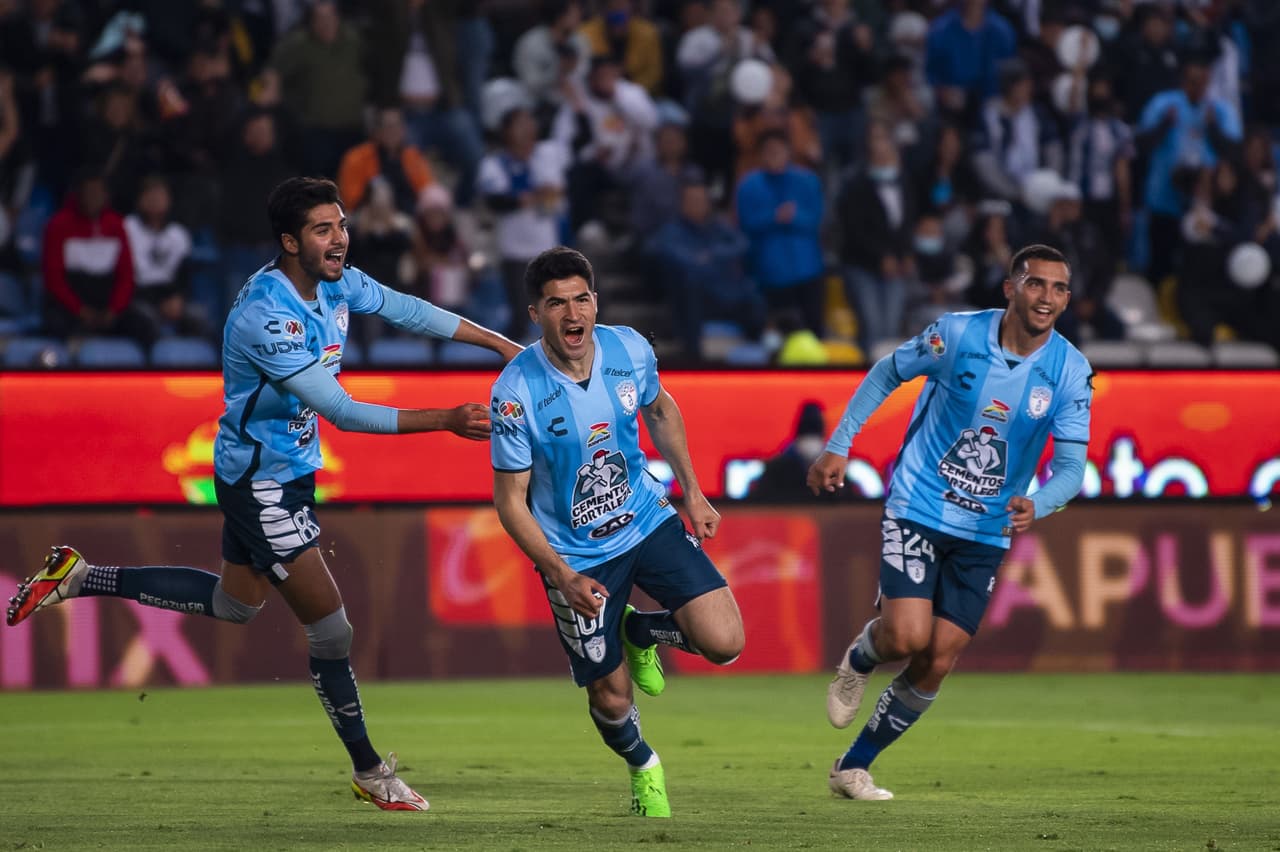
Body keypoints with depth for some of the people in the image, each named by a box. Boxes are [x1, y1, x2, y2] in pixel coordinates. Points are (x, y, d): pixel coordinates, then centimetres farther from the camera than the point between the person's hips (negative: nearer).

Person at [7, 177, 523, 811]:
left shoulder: (336, 283, -4)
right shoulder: (266, 317, -31)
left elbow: (409, 310, 12)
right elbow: (341, 411, -31)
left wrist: (503, 344, 12)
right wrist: (446, 420, -32)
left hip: (287, 469, 10)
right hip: (262, 482, -10)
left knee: (235, 603, 26)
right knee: (329, 626, -5)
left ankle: (79, 578, 33)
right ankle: (368, 772, 10)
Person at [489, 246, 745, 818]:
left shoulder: (629, 349, -12)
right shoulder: (516, 393, -24)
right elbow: (510, 502, -17)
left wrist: (692, 492, 10)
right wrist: (564, 578, -25)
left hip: (646, 519, 3)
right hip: (575, 555, -3)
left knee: (724, 643, -13)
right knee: (611, 700, 2)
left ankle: (640, 632, 21)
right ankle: (642, 766, 39)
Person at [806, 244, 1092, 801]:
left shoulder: (1071, 372, -9)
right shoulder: (957, 334, -12)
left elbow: (1071, 467, -11)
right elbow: (886, 373, 5)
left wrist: (1035, 506, -32)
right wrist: (838, 446, 3)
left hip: (985, 534, 3)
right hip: (917, 509, -3)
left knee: (935, 665, 1)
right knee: (907, 637, -21)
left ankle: (853, 768, 19)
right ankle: (858, 660, 17)